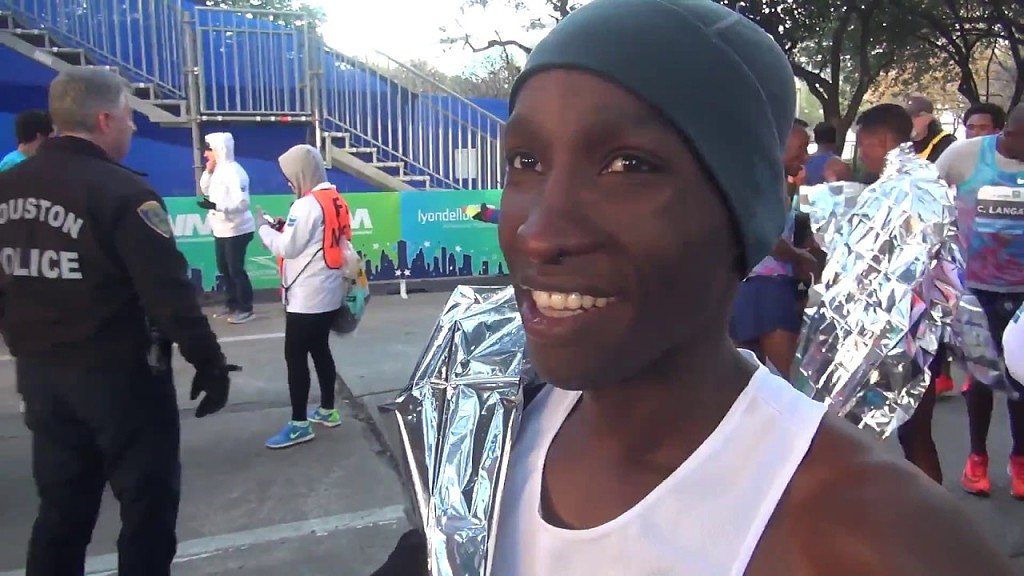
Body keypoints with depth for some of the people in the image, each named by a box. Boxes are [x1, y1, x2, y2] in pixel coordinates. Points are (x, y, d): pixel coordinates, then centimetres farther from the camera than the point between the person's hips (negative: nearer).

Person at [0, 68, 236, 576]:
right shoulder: (123, 192, -18)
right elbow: (169, 292, -21)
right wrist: (208, 361, -13)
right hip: (118, 375, -7)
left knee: (60, 505, 20)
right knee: (148, 502, 7)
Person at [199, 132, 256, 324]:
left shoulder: (234, 171, -20)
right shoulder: (218, 170, 9)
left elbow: (242, 203, -26)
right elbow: (206, 190, 19)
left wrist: (216, 206, -33)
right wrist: (208, 172, 3)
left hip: (236, 230, -10)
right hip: (221, 230, 10)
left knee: (236, 270, -4)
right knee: (224, 269, 16)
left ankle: (245, 309, 6)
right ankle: (232, 303, 28)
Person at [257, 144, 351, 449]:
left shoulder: (306, 205, -17)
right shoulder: (336, 201, 9)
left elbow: (288, 248, -14)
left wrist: (264, 227, 1)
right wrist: (286, 228, 8)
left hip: (306, 298, -9)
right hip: (328, 294, 9)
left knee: (295, 357, -1)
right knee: (320, 350, 18)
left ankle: (299, 424, 4)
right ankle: (328, 410, 28)